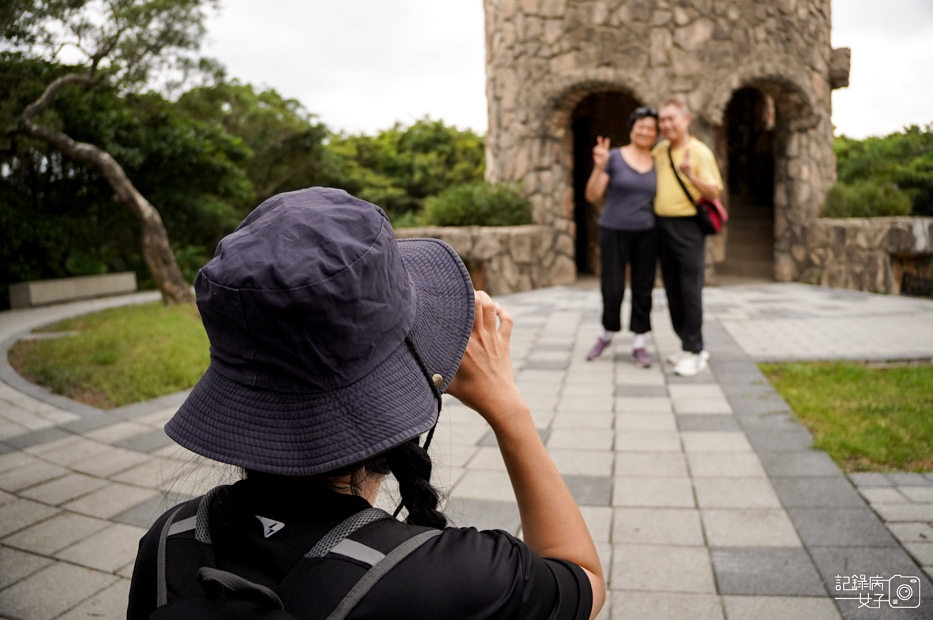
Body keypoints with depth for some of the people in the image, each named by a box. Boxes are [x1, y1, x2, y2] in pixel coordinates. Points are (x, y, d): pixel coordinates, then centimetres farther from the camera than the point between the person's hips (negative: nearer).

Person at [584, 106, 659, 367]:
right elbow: (592, 195, -8)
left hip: (646, 234, 3)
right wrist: (599, 167, -21)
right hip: (614, 231, -3)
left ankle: (639, 344, 17)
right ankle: (607, 334, 25)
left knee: (643, 289, 5)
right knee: (612, 289, -1)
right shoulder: (614, 157, -2)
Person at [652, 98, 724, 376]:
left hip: (687, 226, -6)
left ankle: (694, 352, 1)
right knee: (673, 290, 10)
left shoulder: (700, 152, -6)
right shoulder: (659, 150, 11)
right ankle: (689, 345, 22)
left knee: (690, 289, -6)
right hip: (662, 225, 6)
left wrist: (691, 176, -27)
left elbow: (714, 194, -13)